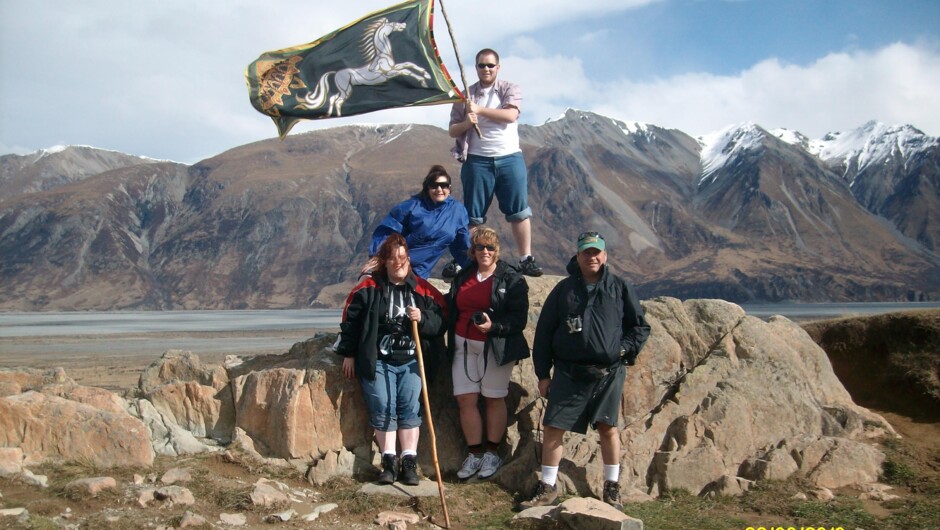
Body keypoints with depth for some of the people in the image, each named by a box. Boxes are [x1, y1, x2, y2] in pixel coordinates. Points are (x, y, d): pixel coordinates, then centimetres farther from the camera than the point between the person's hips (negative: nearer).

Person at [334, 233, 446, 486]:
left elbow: (440, 322, 4)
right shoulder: (368, 288, 2)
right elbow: (351, 321, 5)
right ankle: (389, 462, 0)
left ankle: (409, 462, 0)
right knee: (382, 408, -7)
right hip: (377, 361, -1)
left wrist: (422, 319, -15)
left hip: (411, 361, 1)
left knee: (410, 408, -6)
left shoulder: (424, 290, 5)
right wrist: (348, 353, 4)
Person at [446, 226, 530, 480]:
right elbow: (451, 312, 19)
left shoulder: (511, 279, -5)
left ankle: (492, 453, 18)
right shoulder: (462, 276, 12)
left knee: (494, 398, 5)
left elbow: (519, 318, -11)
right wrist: (451, 342, 11)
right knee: (465, 399, 1)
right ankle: (474, 453, 13)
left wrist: (493, 326, -25)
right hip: (464, 347, 5)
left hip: (496, 347, -4)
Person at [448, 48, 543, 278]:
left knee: (519, 212, -2)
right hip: (477, 161, 0)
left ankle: (526, 260, 2)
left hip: (510, 158, 0)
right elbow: (452, 130, 9)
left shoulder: (510, 90, 7)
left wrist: (479, 110, -12)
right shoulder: (465, 96, 10)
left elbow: (510, 115, -12)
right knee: (473, 216, 2)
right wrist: (466, 123, -12)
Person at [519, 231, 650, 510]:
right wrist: (543, 374, 5)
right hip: (568, 372, 1)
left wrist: (624, 350, -7)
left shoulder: (620, 288, 5)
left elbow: (641, 327, 10)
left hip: (608, 373, -1)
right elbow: (544, 332, 7)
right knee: (552, 428, -1)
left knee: (608, 427, 6)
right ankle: (547, 489, 12)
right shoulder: (564, 289, 6)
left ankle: (612, 487, 22)